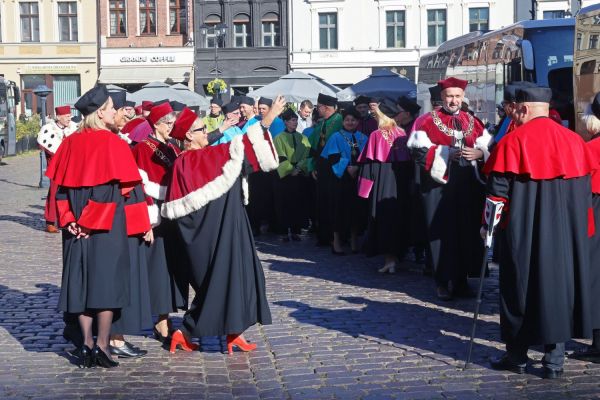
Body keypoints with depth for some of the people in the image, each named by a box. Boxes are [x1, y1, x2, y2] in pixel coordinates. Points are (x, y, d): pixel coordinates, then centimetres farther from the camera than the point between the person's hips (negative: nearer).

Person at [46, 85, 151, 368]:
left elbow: (60, 185, 3)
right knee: (106, 281, 1)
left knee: (82, 281, 9)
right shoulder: (113, 143, -10)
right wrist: (143, 225, -8)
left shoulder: (71, 143, 5)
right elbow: (127, 187, -12)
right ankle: (102, 347, 0)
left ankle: (87, 345, 11)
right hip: (108, 227, -5)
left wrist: (69, 220, 1)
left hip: (77, 227, 5)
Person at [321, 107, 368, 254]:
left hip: (359, 178, 3)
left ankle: (354, 240, 15)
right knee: (340, 208, -3)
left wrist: (357, 167, -13)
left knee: (357, 208, 3)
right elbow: (333, 158, -7)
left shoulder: (363, 139, 12)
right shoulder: (336, 137, 3)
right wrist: (347, 168, -19)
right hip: (341, 178, -3)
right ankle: (337, 240, 5)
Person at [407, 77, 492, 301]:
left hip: (468, 185, 4)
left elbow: (489, 148, 12)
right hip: (439, 184, -4)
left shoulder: (472, 122, 15)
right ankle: (443, 283, 3)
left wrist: (478, 153, -10)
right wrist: (447, 153, -16)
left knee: (468, 231, 4)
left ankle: (461, 280, 13)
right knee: (442, 232, -4)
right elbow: (419, 150, -8)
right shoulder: (427, 121, 3)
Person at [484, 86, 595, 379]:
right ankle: (554, 359, 9)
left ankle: (517, 356, 16)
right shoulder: (574, 141, 5)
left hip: (523, 233, -3)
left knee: (521, 287, 8)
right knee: (559, 282, 9)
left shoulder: (513, 141, -9)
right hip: (566, 232, 3)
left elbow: (497, 190, -9)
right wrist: (581, 230, 17)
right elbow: (585, 191, 9)